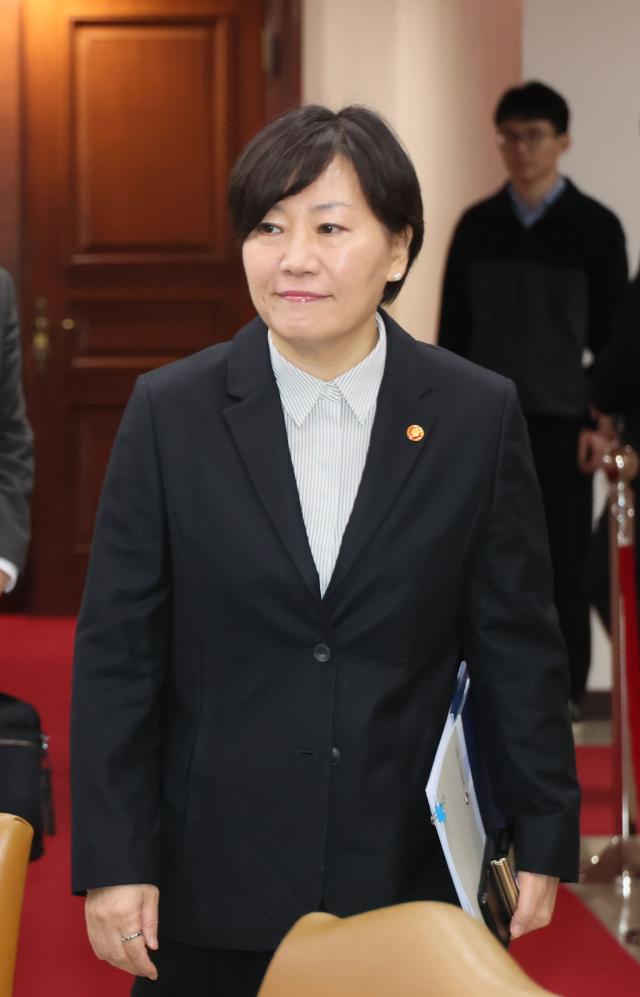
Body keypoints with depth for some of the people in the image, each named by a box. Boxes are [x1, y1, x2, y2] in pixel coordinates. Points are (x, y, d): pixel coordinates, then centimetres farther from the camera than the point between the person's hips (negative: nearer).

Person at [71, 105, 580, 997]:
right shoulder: (170, 413, -1)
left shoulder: (479, 416, -1)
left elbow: (520, 647, 3)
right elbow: (117, 650, -1)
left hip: (411, 882, 0)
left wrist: (543, 839, 2)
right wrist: (112, 860, -4)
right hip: (215, 884, 0)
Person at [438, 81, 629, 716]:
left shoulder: (594, 227, 0)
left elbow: (611, 331, 1)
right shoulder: (477, 226, 7)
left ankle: (564, 693, 9)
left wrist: (606, 416, -5)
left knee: (562, 562, 1)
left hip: (560, 422, -2)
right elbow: (453, 329, 10)